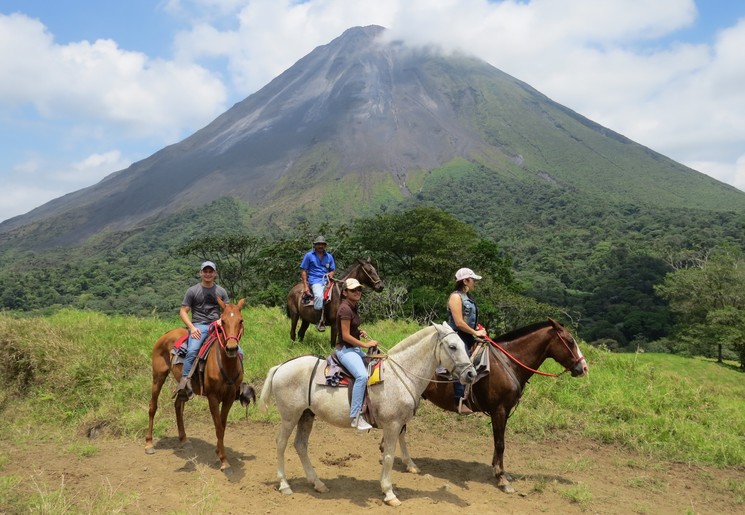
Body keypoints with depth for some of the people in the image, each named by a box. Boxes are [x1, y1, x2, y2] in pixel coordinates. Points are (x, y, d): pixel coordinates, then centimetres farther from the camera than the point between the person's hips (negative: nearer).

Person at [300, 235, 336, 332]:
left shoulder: (329, 256, 18)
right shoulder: (309, 255, 6)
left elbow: (332, 270, 21)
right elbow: (303, 271, 4)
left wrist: (330, 274, -5)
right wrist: (305, 286, -5)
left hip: (327, 280, 5)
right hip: (315, 281, -5)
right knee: (319, 296, -34)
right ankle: (320, 322, -25)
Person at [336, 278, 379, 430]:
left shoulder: (352, 307, 11)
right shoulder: (345, 309, -17)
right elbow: (346, 336, -21)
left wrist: (359, 332, 6)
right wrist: (365, 344, -16)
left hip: (355, 349, 11)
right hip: (345, 349, -11)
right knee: (362, 375, -32)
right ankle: (356, 416, -29)